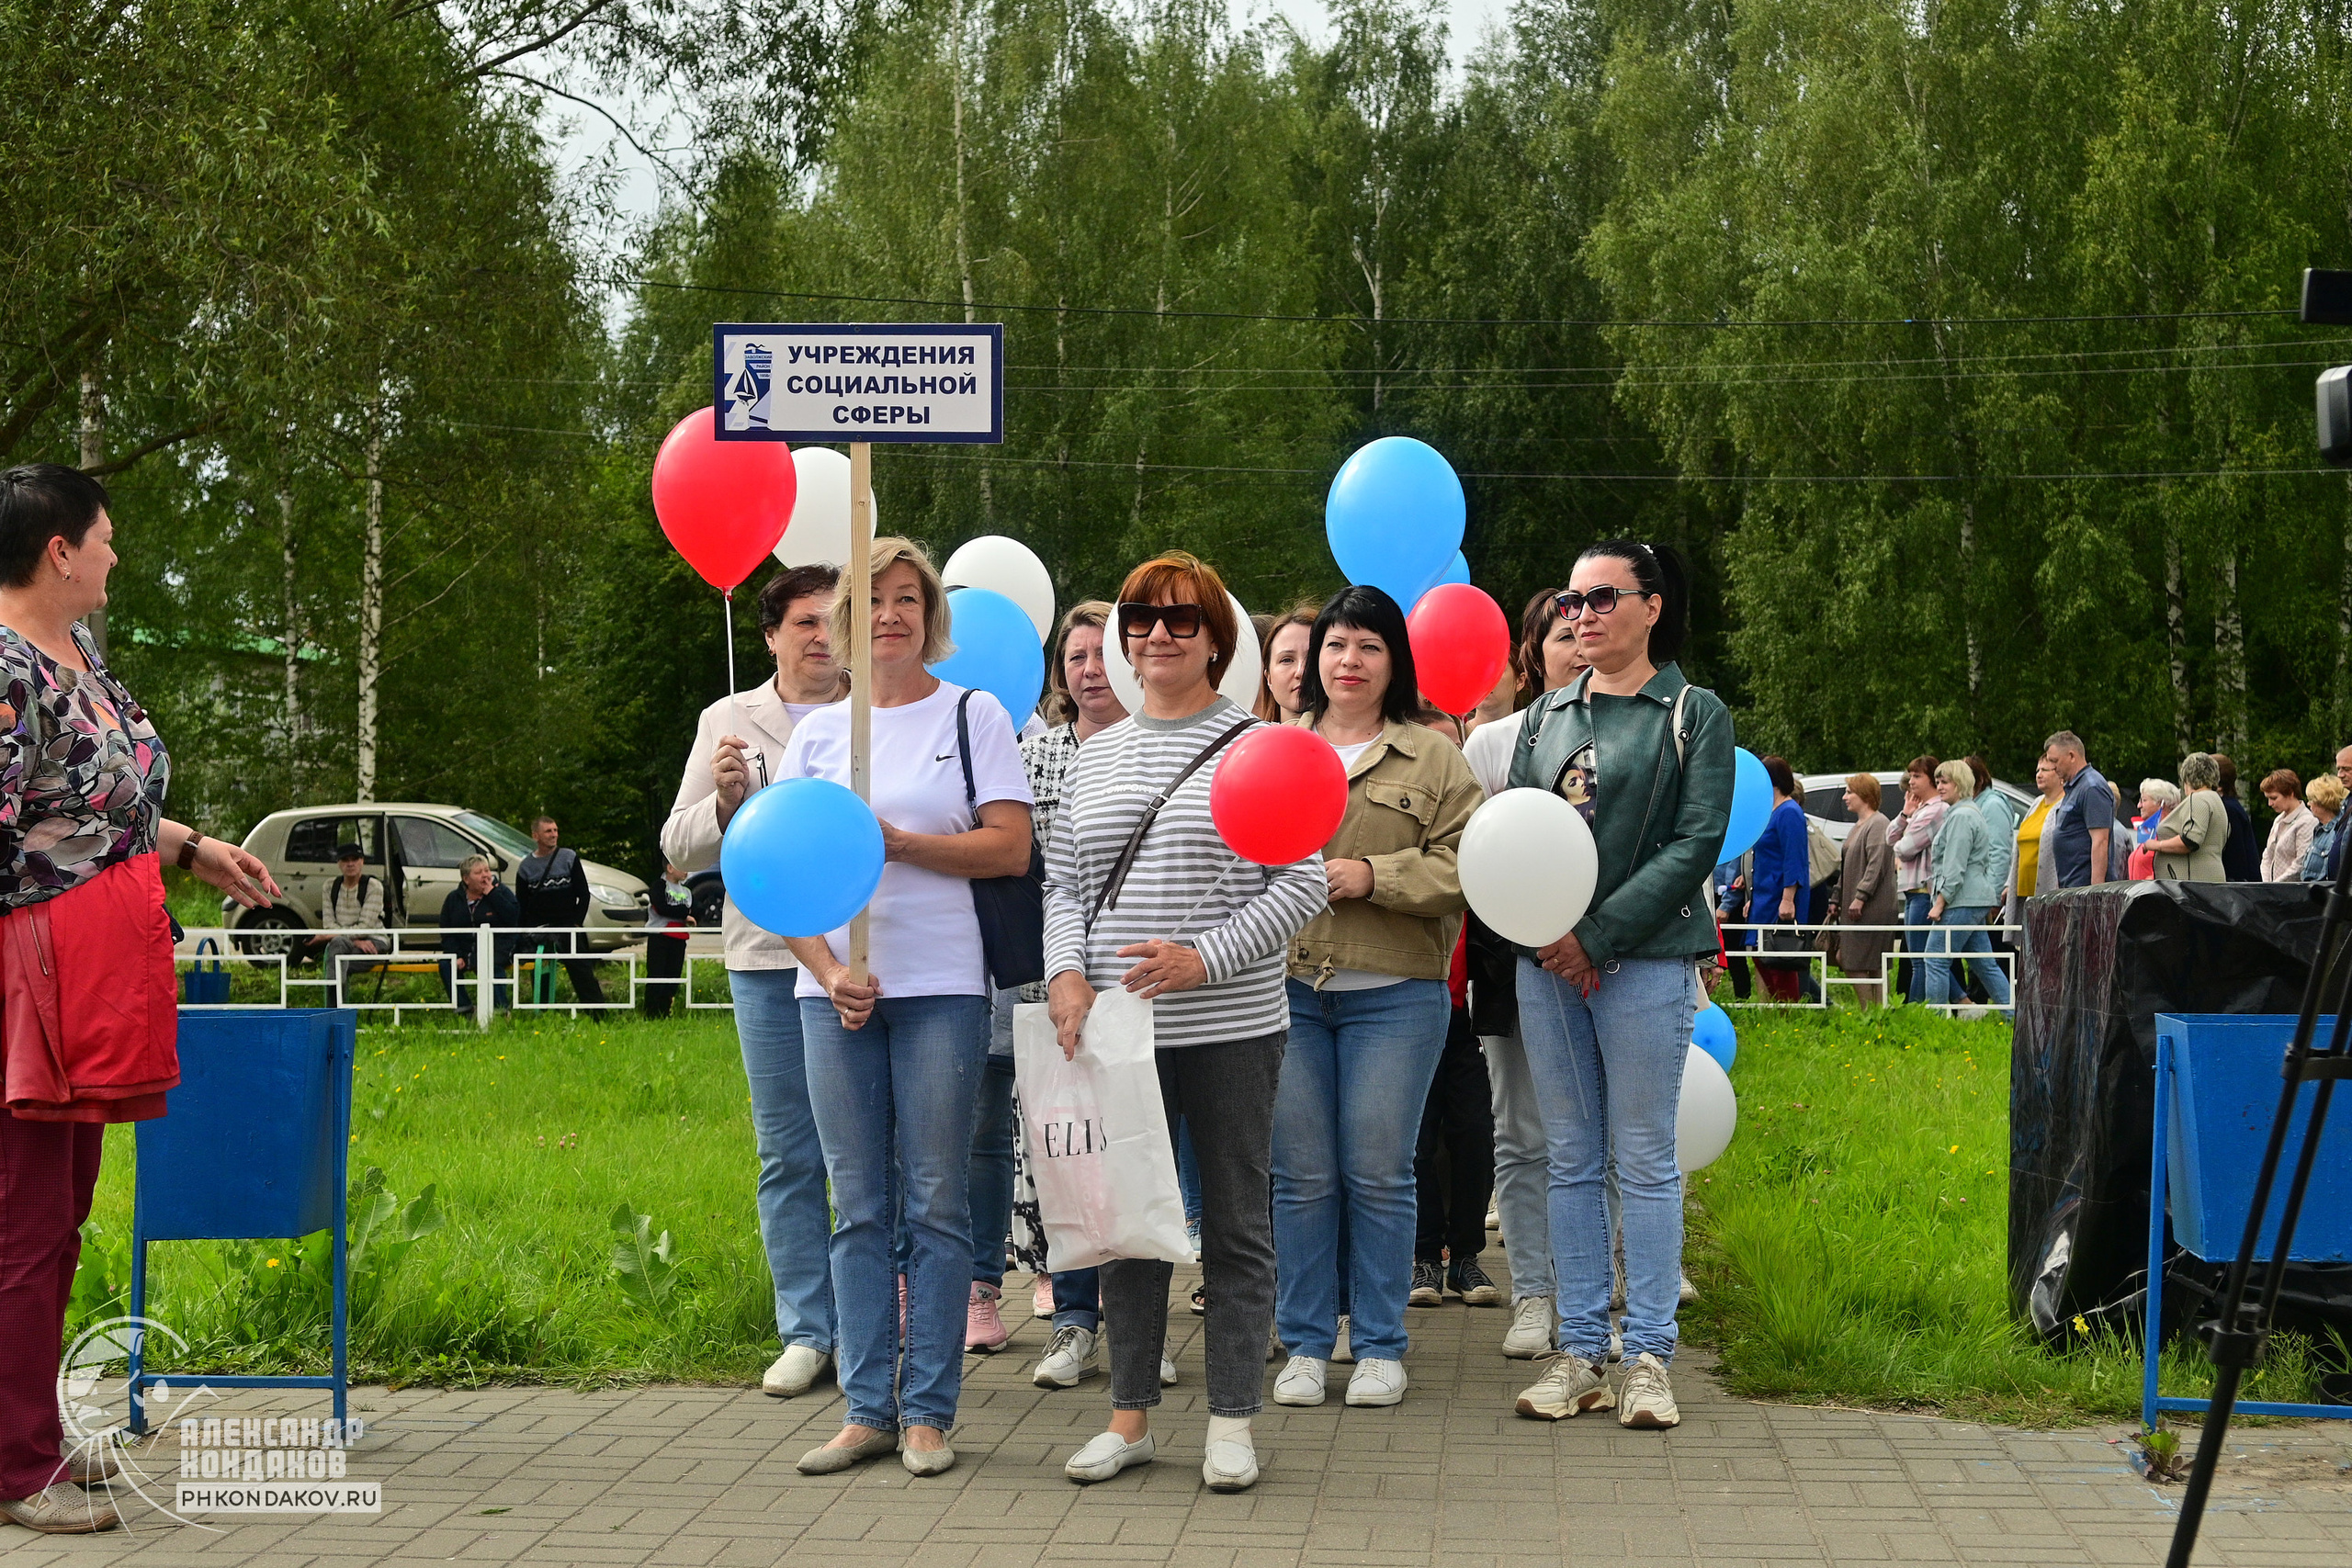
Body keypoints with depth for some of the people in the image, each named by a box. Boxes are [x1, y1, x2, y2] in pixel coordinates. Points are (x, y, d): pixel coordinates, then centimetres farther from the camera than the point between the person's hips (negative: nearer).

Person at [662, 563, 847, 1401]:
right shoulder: (728, 721, 11)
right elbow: (679, 848, 11)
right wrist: (724, 803, -8)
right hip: (767, 960, 2)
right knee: (788, 1154, 5)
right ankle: (806, 1332, 12)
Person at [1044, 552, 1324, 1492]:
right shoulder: (1092, 758, 13)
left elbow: (1303, 883, -6)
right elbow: (1062, 884, 14)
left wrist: (1204, 956, -16)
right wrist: (1066, 972, -5)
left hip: (1231, 1027, -4)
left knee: (1236, 1224, 3)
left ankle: (1232, 1422, 12)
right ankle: (1129, 1416, 18)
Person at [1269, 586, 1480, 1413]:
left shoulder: (1433, 758, 5)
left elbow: (1465, 866, -3)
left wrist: (1374, 876, -13)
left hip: (1393, 994, -2)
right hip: (1286, 988, 2)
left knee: (1379, 1174, 1)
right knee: (1300, 1175, 4)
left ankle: (1380, 1346, 12)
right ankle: (1305, 1343, 14)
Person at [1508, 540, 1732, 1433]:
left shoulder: (1694, 715, 1)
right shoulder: (1547, 714, 15)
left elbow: (1698, 841, -7)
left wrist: (1599, 936, -13)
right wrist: (1550, 935, -8)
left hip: (1646, 958, -4)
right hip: (1547, 960, 4)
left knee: (1644, 1160, -2)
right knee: (1571, 1159, 6)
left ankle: (1648, 1357, 3)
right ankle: (1579, 1351, 11)